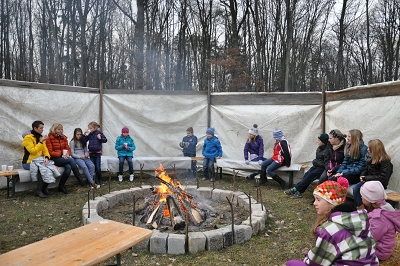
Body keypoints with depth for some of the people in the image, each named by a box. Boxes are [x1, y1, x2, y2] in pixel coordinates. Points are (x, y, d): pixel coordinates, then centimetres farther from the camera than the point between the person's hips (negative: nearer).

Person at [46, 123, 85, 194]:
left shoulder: (64, 138, 14)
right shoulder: (50, 138, -4)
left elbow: (68, 149, 12)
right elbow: (50, 152, -10)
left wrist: (67, 154, -11)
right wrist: (61, 155, -22)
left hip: (64, 158, 5)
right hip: (54, 159, -5)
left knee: (68, 167, -30)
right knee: (71, 160, -30)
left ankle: (61, 186, -15)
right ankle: (80, 180, -26)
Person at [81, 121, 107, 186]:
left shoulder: (99, 132, -7)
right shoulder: (89, 134, 2)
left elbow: (105, 140, -2)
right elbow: (84, 141, -1)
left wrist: (100, 138, -20)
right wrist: (84, 134, -13)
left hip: (98, 152, -3)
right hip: (91, 152, 4)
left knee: (98, 168, -3)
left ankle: (99, 180, 14)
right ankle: (93, 180, 20)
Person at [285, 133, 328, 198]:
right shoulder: (319, 148, 11)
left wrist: (315, 162, -13)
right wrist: (315, 162, 2)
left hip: (323, 168, -8)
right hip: (317, 166, 8)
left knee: (311, 175, -22)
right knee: (307, 174, -13)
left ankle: (295, 189, -19)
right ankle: (298, 192, -21)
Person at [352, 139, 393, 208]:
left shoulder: (385, 161, -12)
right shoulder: (370, 158, 10)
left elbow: (383, 178, -18)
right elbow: (366, 169, 19)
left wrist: (366, 178, -18)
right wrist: (362, 176, -4)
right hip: (368, 181, 7)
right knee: (355, 188, -20)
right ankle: (360, 207, -15)